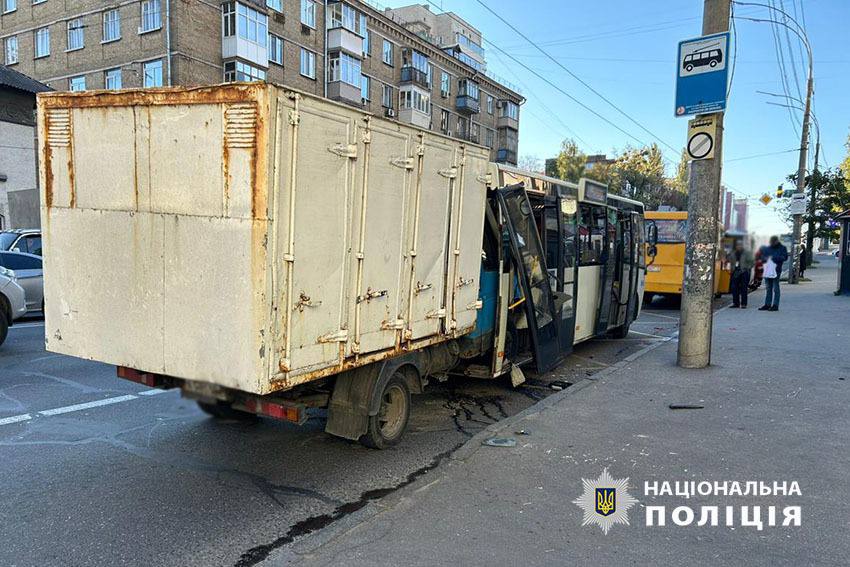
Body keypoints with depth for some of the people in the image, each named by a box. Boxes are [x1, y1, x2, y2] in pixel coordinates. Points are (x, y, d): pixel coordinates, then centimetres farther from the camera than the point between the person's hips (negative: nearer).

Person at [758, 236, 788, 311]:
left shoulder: (782, 248, 2)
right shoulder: (767, 248, 16)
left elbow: (785, 257, -12)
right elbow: (762, 256, 18)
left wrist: (774, 257, -18)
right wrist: (765, 258, -5)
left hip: (776, 270, -5)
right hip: (767, 270, 5)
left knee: (775, 288, -4)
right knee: (768, 288, 9)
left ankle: (775, 305, -2)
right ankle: (767, 304, 14)